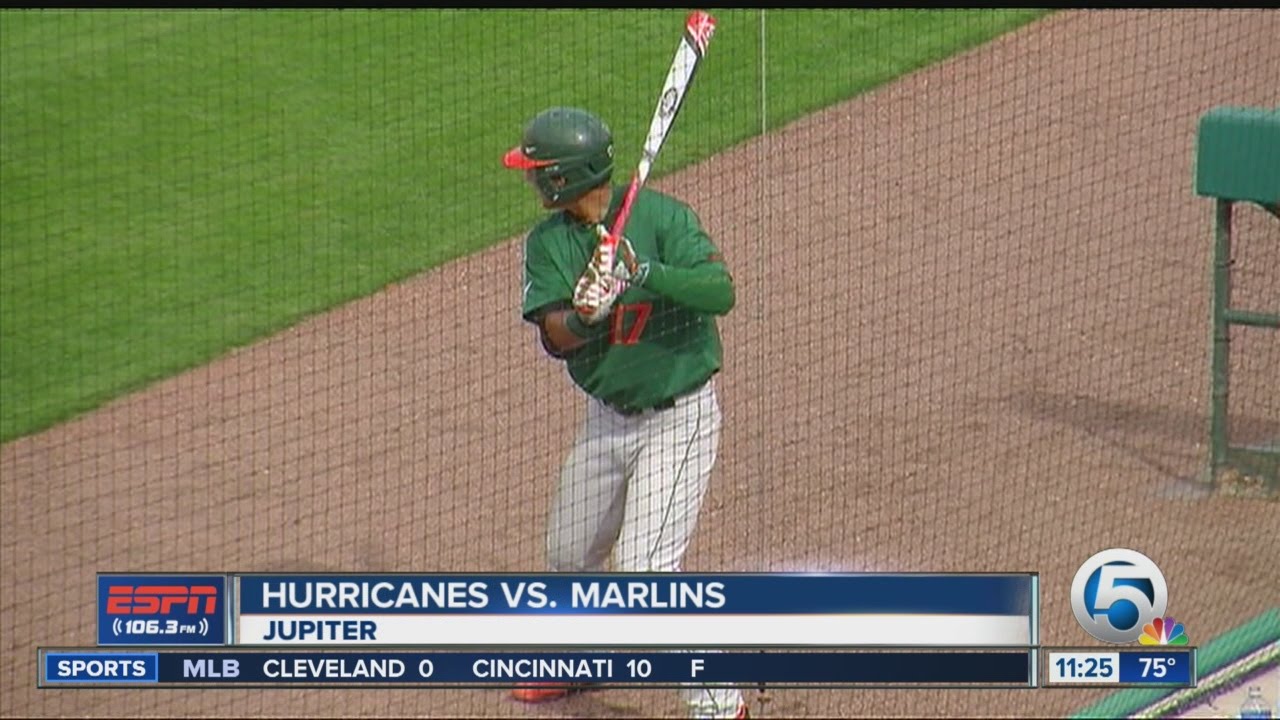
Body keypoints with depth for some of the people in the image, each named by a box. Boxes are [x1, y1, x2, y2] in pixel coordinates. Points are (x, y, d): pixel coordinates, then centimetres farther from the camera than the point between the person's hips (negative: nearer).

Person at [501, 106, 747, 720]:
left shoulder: (661, 217, -18)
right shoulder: (548, 242, -3)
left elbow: (721, 293, -29)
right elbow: (554, 337, -14)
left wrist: (644, 271, -42)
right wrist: (582, 314, -37)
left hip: (678, 416, -7)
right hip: (606, 416, 7)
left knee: (645, 566, -15)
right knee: (568, 552, 19)